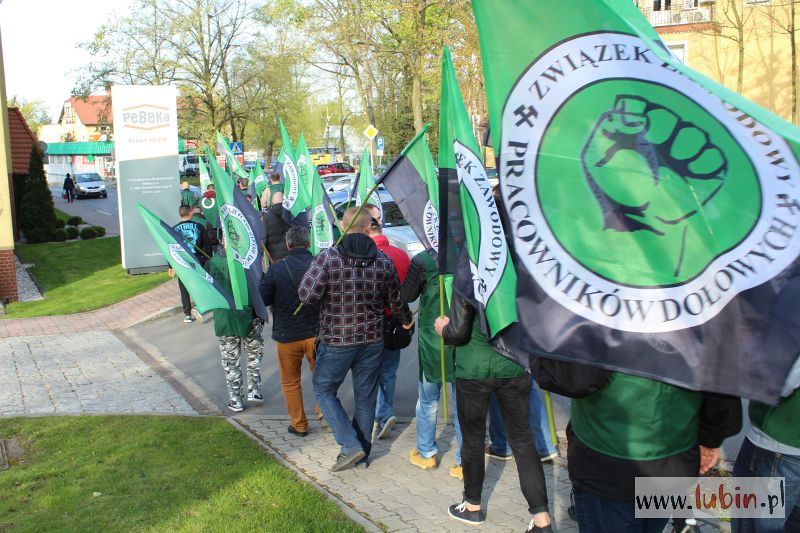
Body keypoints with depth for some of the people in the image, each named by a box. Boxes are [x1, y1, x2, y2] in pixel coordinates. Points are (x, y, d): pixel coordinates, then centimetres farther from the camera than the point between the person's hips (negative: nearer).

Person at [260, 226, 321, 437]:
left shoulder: (276, 270, -13)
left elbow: (262, 300, -7)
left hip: (287, 335, -1)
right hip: (316, 332, 1)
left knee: (290, 382, 16)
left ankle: (299, 424, 22)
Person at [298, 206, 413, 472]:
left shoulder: (327, 258, -15)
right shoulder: (383, 260, -2)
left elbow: (307, 296, -20)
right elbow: (395, 301, 7)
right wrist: (407, 321, 27)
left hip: (336, 340, -4)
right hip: (372, 340, 4)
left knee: (324, 390, 13)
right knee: (366, 396, 15)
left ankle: (351, 446, 4)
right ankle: (362, 452, 27)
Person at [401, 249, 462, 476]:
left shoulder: (423, 260, -13)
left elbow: (406, 296, -1)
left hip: (432, 340, -2)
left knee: (428, 402, 17)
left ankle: (426, 453, 28)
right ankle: (465, 462, 15)